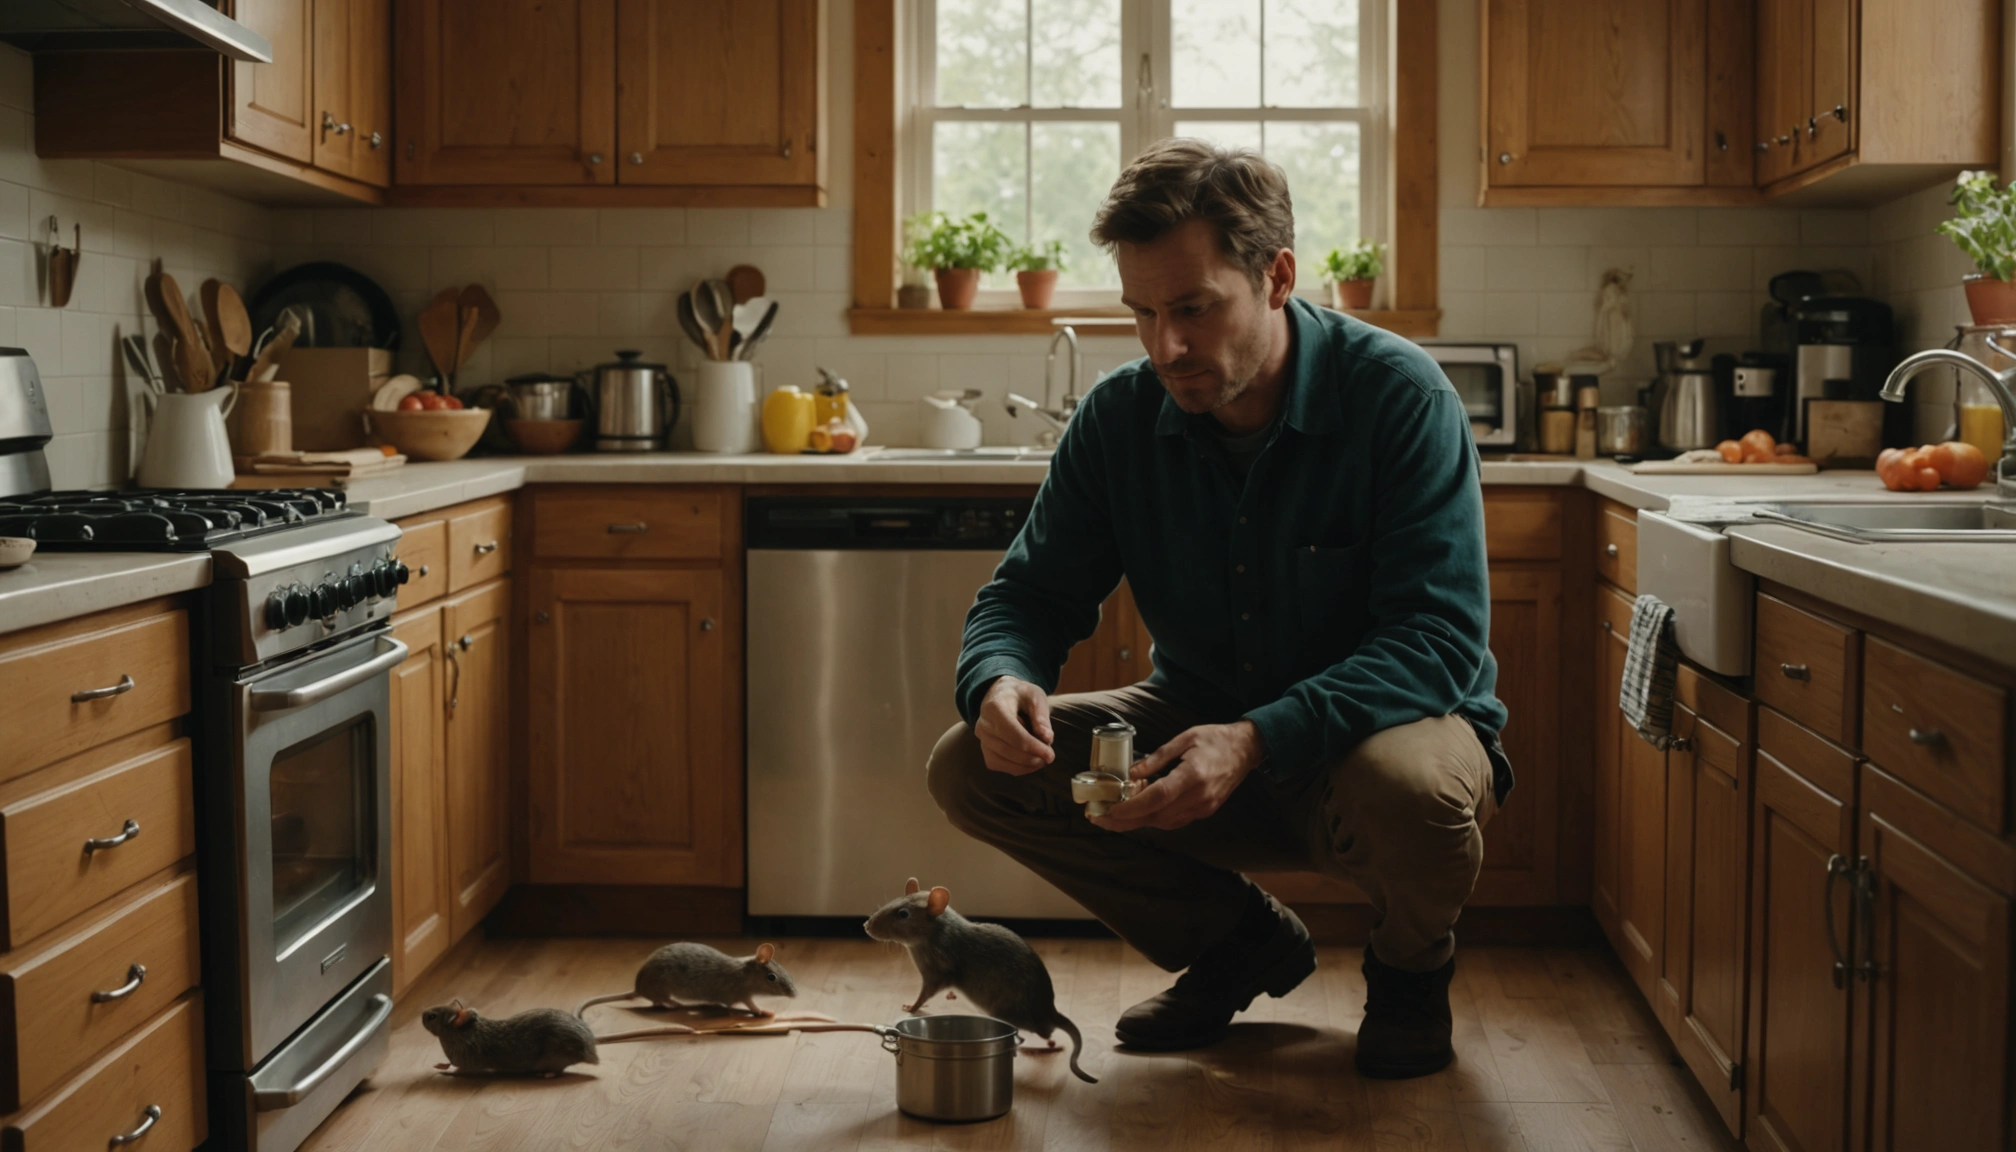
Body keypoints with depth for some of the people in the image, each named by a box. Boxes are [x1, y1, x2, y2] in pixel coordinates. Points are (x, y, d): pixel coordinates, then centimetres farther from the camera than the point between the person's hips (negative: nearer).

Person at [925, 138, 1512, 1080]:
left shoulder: (1398, 395, -20)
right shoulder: (1119, 418, -7)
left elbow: (1439, 639, -26)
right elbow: (1028, 596, -1)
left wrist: (1257, 741, -41)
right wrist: (1002, 681, -27)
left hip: (1385, 724, -4)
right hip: (1206, 729, 4)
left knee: (1409, 785, -40)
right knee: (970, 769, -15)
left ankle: (1410, 968, 1)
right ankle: (1241, 941, 8)